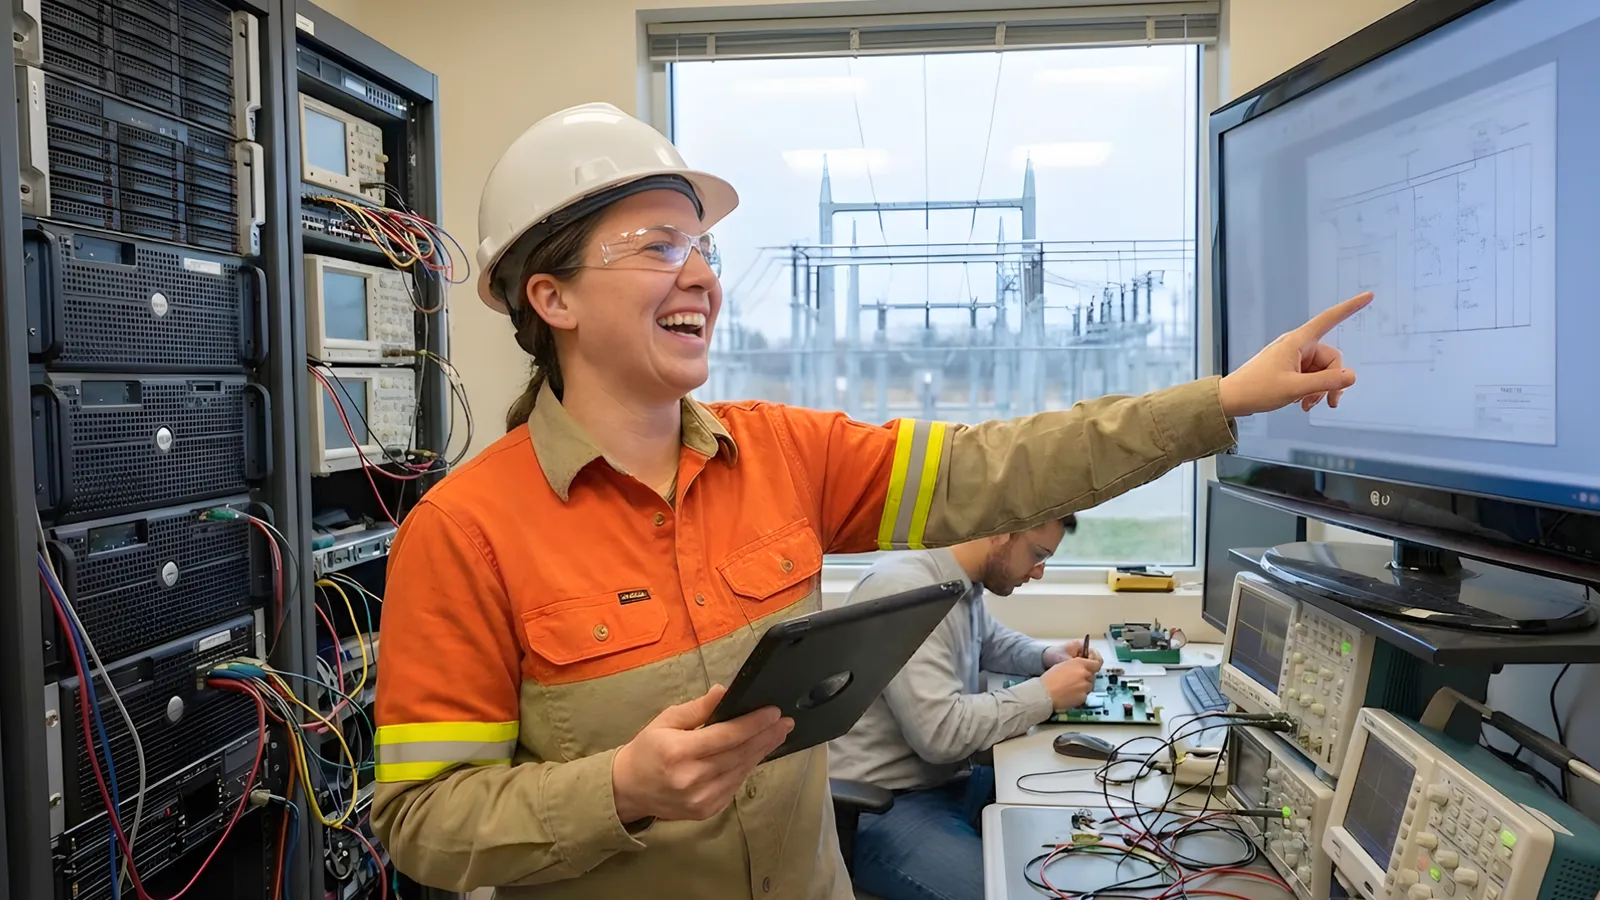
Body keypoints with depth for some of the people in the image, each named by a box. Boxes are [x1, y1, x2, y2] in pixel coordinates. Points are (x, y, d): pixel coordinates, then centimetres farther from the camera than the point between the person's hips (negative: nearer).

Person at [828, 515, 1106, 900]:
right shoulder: (903, 588, -24)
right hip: (882, 805, -10)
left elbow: (990, 641, 28)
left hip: (948, 780, 10)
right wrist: (1046, 693, -18)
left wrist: (1048, 655, 7)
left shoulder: (962, 581, 6)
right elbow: (941, 732, -29)